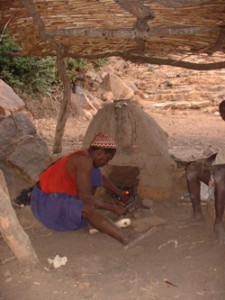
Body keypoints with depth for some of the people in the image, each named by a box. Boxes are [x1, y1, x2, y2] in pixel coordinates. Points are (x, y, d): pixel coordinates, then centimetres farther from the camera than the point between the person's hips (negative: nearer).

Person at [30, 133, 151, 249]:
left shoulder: (86, 156, 6)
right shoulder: (84, 160, -23)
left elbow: (102, 178, 26)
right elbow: (85, 197, -26)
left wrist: (120, 193, 32)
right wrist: (113, 208, -20)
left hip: (59, 194, 10)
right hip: (47, 201, -10)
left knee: (95, 174, 6)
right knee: (88, 209, -34)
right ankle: (125, 238, -39)